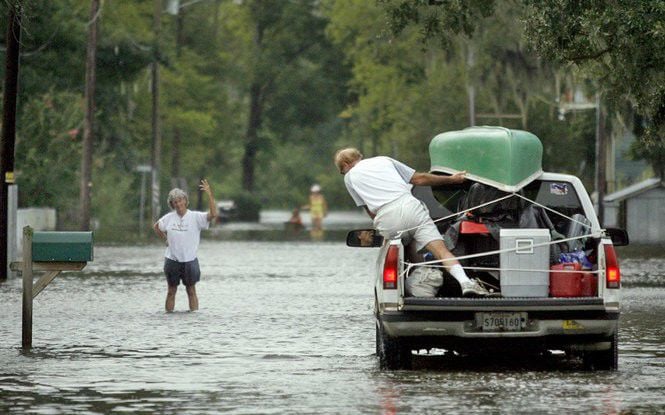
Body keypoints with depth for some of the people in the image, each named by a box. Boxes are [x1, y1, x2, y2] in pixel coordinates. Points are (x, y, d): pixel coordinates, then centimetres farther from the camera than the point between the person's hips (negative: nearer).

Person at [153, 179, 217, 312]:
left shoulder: (195, 217, -8)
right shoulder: (169, 218, 3)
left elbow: (213, 214, -23)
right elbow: (156, 227, 21)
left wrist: (209, 195, -30)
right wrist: (165, 239, 10)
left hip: (189, 260, -3)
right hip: (172, 259, 3)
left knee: (191, 291, 4)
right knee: (171, 291, 10)